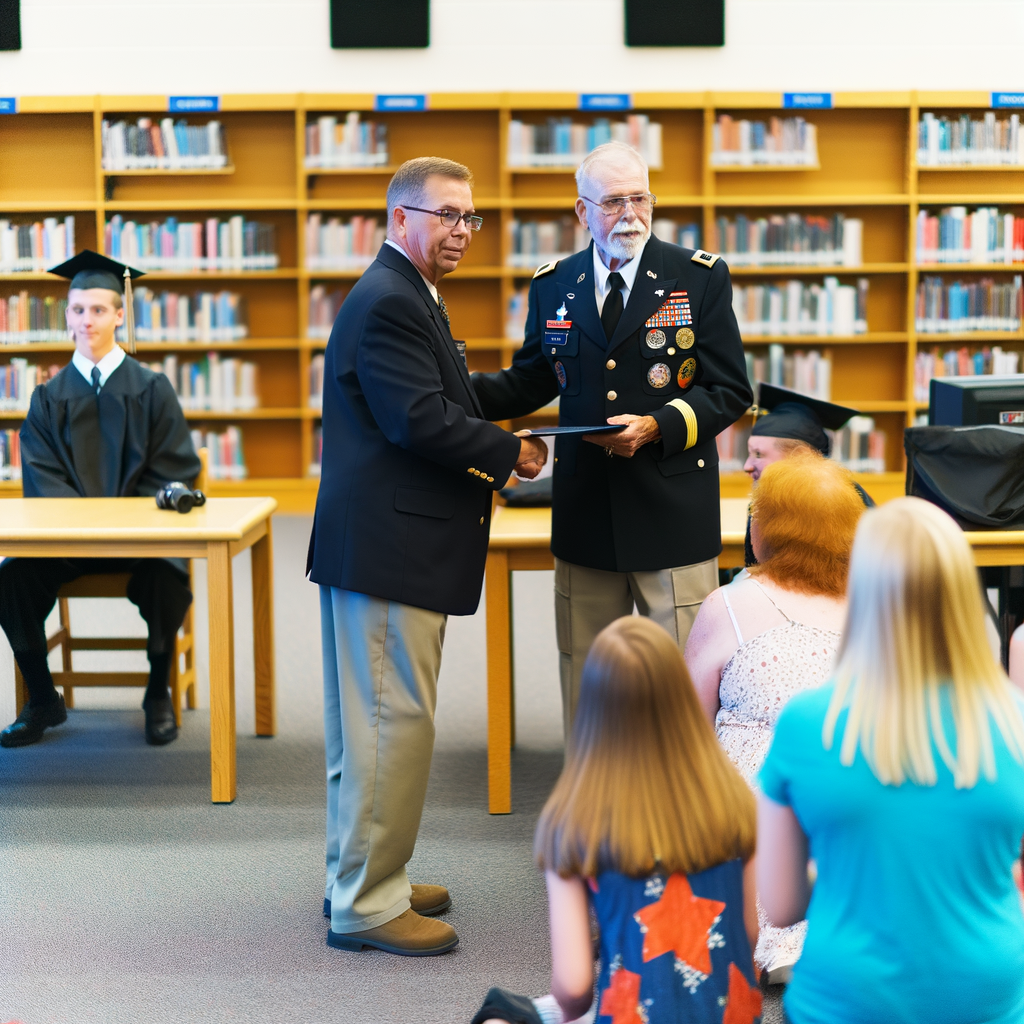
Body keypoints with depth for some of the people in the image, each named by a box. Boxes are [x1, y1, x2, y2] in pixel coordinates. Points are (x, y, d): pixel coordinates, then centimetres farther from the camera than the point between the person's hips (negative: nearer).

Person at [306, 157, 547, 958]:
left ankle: (362, 878, 29)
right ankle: (367, 904, 3)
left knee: (368, 723, 18)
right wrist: (510, 454, -11)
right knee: (393, 721, -6)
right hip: (386, 548, -11)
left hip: (384, 544, 11)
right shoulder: (388, 303, -16)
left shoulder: (405, 296, 20)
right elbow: (421, 420, -23)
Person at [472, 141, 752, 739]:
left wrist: (657, 426, -18)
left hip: (673, 511, -3)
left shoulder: (700, 278, -1)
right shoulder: (553, 286, 8)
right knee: (585, 678, 11)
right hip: (585, 513, 3)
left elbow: (730, 391, -3)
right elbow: (530, 383, 18)